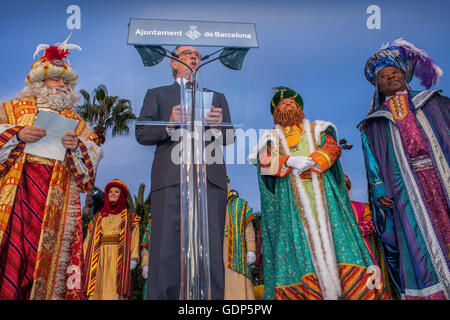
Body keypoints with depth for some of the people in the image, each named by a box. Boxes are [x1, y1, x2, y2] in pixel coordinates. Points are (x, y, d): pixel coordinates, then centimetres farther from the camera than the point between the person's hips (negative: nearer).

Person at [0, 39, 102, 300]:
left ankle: (42, 293, 1)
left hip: (56, 193, 2)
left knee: (47, 249, -3)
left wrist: (76, 146, -9)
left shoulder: (74, 120, 20)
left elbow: (94, 151, 10)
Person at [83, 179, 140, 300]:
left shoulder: (129, 217, 14)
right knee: (97, 291, -7)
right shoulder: (98, 217, 23)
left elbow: (134, 236, 2)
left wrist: (133, 258, -11)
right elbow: (89, 239, 18)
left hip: (118, 258, -3)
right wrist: (85, 260, 5)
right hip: (100, 260, 3)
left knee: (114, 292, -14)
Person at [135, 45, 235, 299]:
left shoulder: (217, 97, 26)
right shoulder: (157, 95, 21)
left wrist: (219, 125, -8)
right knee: (166, 248, -6)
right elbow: (142, 133, 9)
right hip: (171, 177, -1)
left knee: (212, 248, -3)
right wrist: (169, 125, -9)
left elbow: (230, 138, 15)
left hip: (210, 177, 2)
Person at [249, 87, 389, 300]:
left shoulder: (317, 129, 21)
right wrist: (291, 160, -16)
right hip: (290, 197, 0)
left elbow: (332, 148, 2)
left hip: (323, 191, 0)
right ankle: (302, 292, -7)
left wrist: (310, 162, -16)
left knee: (330, 233, -8)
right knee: (298, 240, -8)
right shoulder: (272, 138, 20)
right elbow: (264, 162, 0)